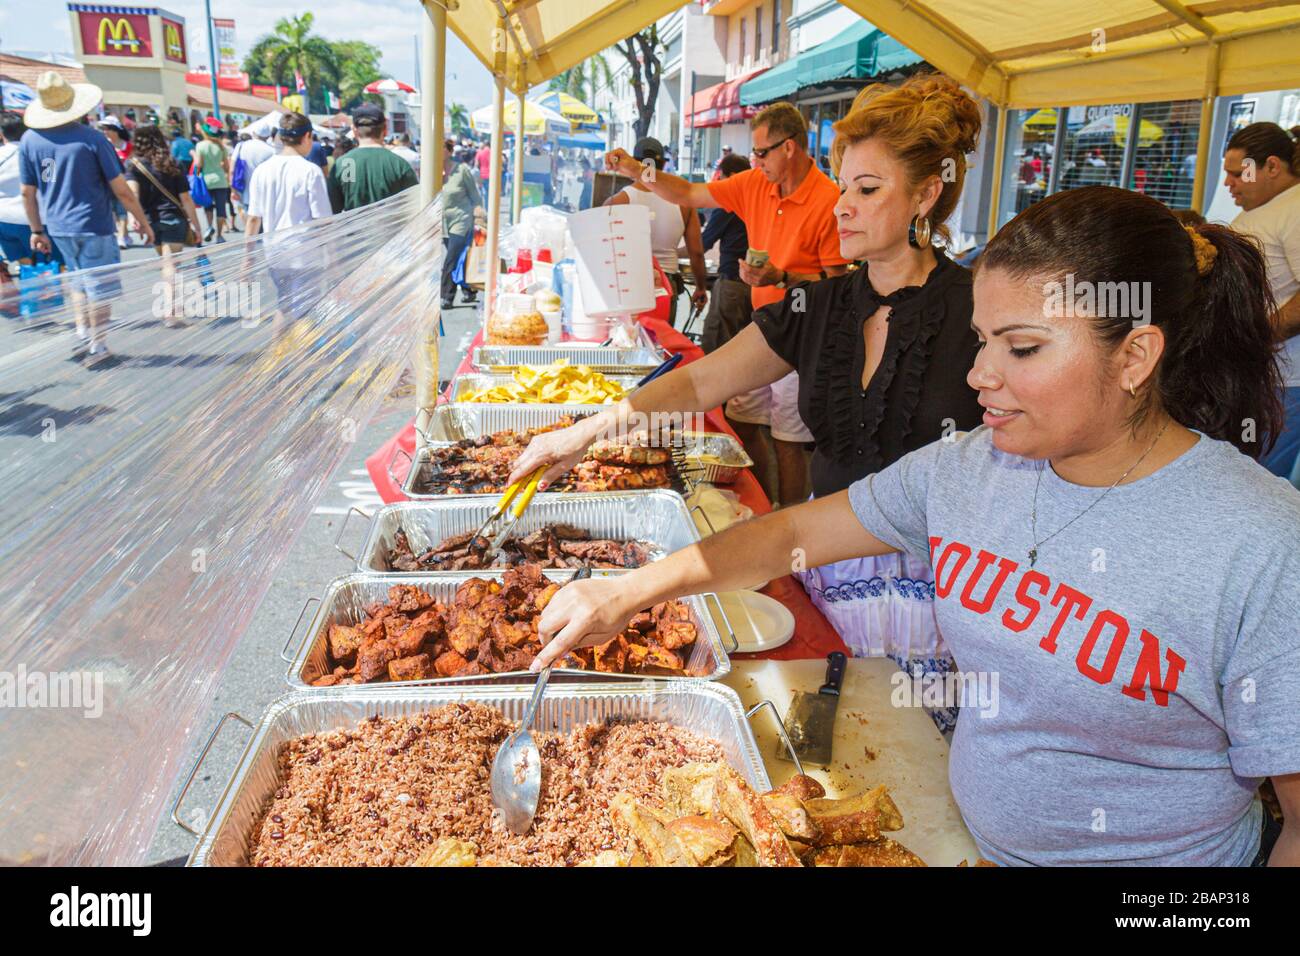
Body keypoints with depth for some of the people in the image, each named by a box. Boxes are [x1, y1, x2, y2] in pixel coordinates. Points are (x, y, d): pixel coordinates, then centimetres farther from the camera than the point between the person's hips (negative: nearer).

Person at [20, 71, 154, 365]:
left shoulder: (29, 139, -1)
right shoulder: (91, 138, -13)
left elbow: (27, 192, 4)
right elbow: (120, 189, -11)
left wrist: (37, 230, 13)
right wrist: (142, 220, 1)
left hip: (58, 227, 5)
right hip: (93, 225, -5)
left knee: (79, 280, 24)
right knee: (99, 289, 5)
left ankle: (83, 335, 19)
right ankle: (97, 348, 10)